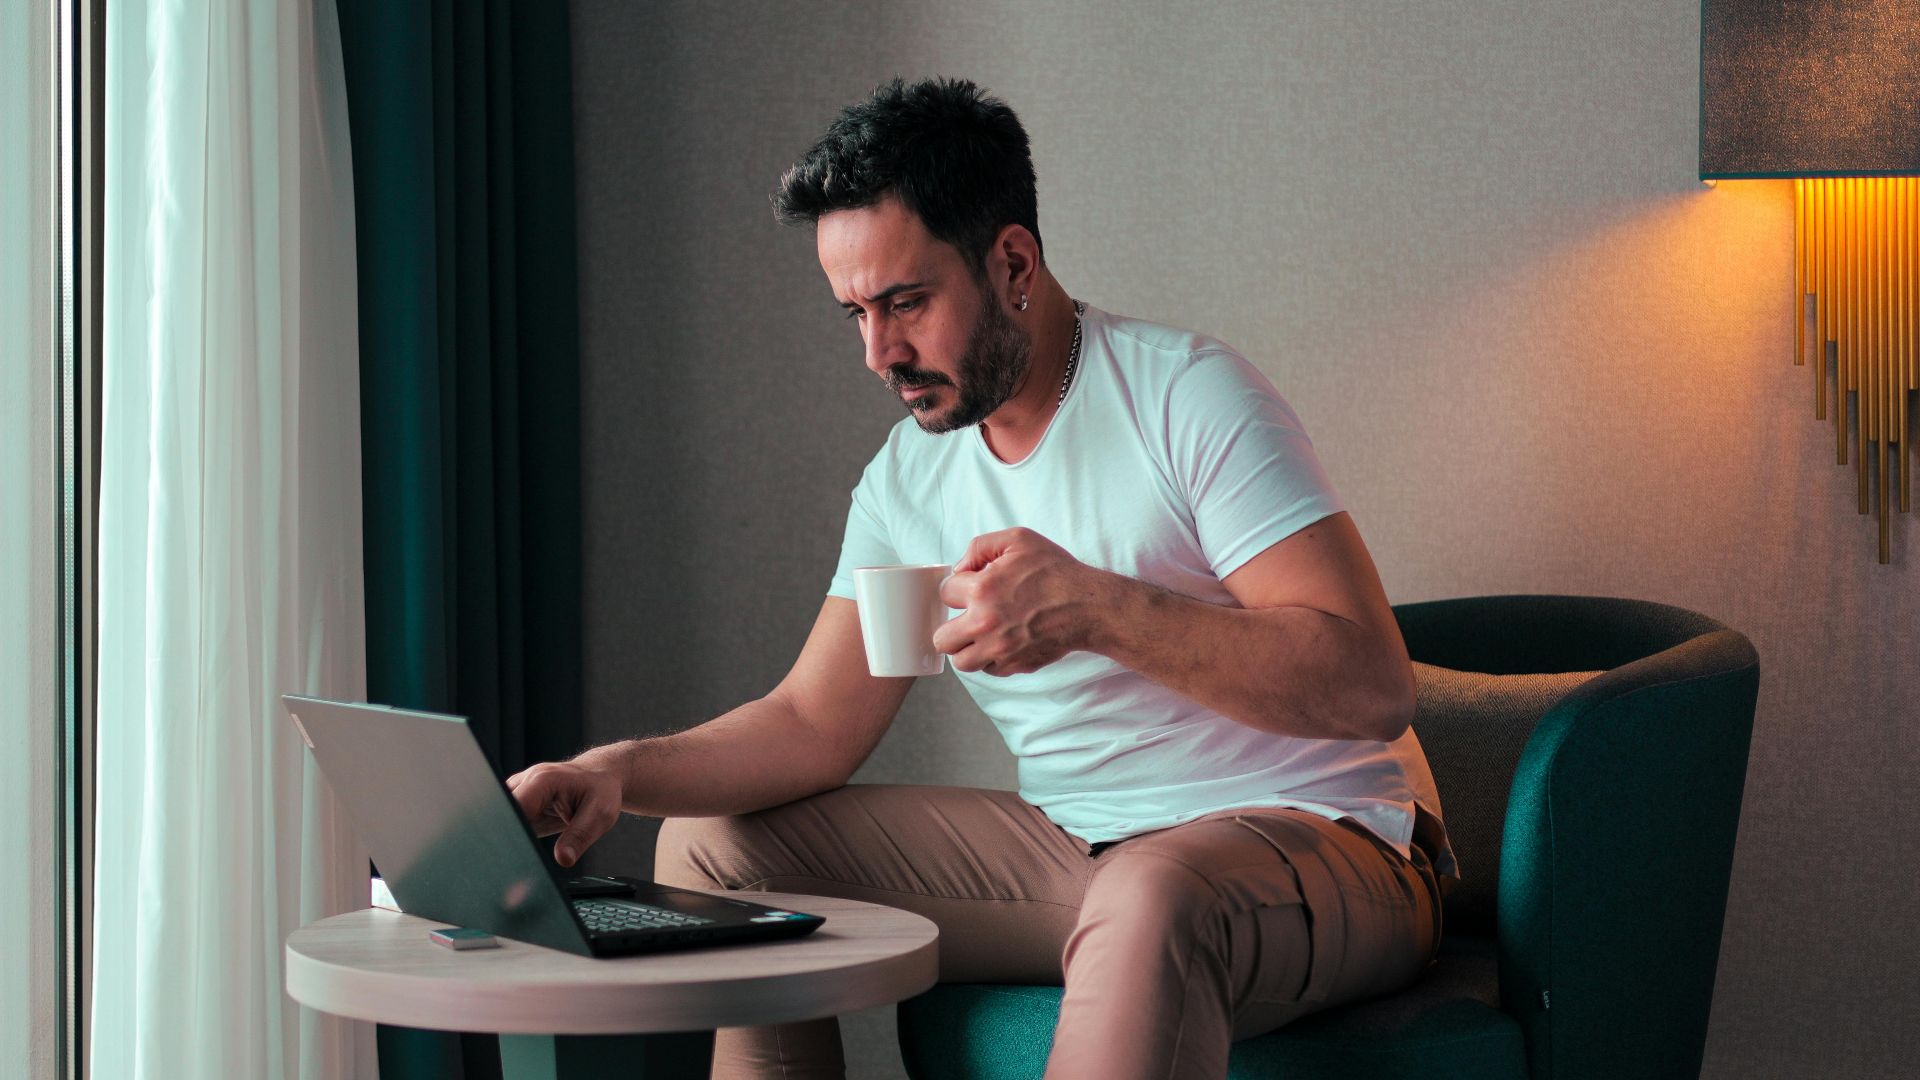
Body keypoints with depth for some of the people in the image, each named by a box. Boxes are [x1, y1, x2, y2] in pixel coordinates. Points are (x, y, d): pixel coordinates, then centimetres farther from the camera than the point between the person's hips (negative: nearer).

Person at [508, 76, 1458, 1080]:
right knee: (711, 844, 4)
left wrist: (1098, 609, -31)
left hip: (1314, 838, -7)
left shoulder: (1188, 395, -13)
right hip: (1077, 846, 7)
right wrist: (621, 773, -11)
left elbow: (1372, 685, -21)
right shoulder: (909, 474, 8)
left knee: (1149, 898, -43)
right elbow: (815, 723, 8)